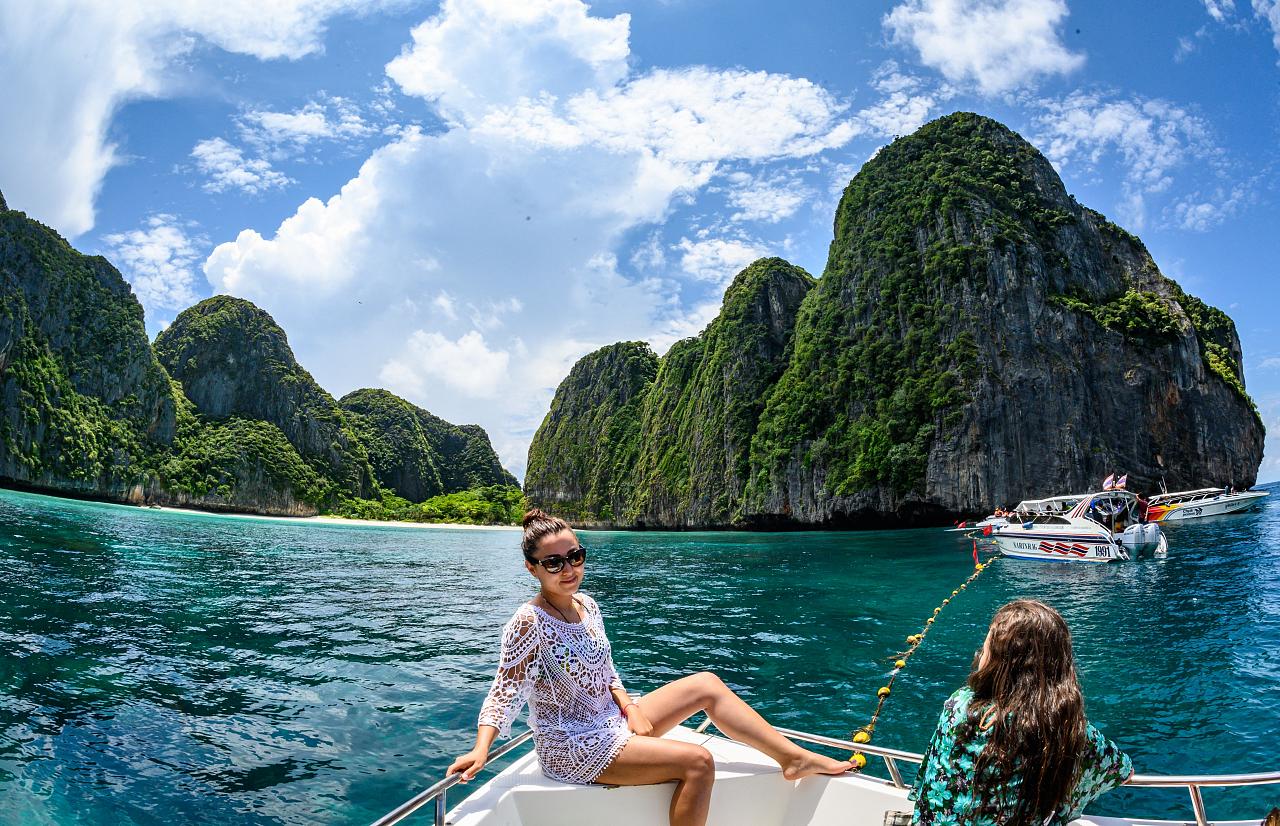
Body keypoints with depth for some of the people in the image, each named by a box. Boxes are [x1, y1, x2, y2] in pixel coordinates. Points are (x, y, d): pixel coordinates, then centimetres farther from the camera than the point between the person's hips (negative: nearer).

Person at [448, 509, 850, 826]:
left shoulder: (586, 606, 3)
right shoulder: (529, 623, -19)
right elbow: (504, 693, -20)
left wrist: (630, 707, -6)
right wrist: (480, 749, -34)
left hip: (612, 721, 8)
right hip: (574, 748, -8)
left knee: (707, 684, 2)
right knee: (697, 761, -20)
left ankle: (795, 757, 8)